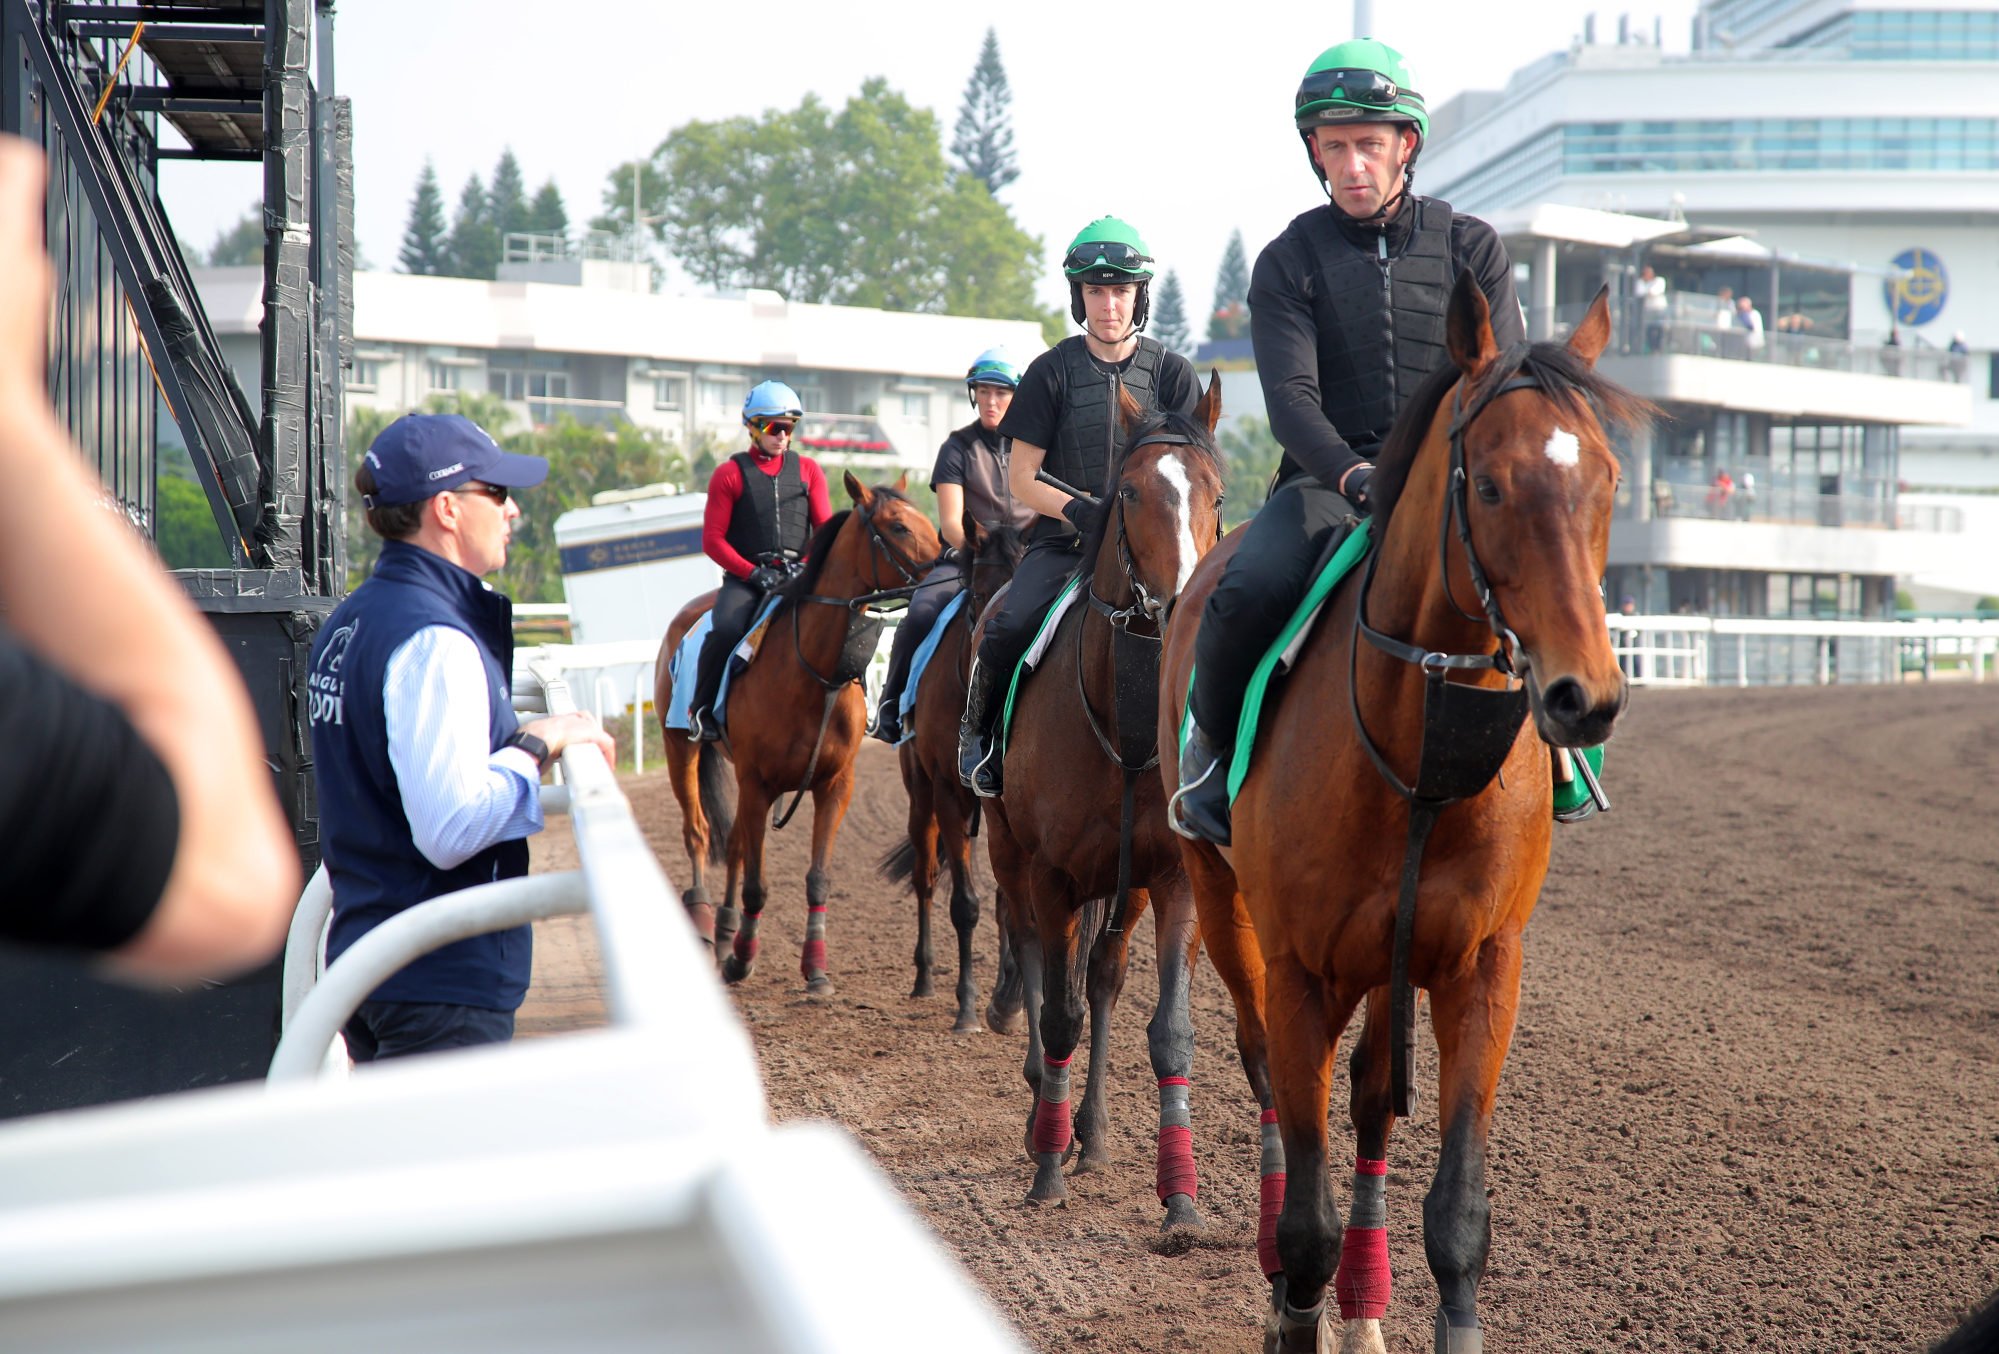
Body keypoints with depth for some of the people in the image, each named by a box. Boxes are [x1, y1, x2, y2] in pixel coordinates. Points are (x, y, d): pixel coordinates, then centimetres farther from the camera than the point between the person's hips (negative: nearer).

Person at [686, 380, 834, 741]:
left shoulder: (807, 470, 14)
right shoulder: (730, 474, 5)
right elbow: (712, 539, 0)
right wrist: (754, 573, -13)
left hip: (798, 576, 3)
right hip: (745, 577, -2)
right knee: (726, 630, -31)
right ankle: (701, 710, -11)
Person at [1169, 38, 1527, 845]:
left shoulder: (1471, 248, 8)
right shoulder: (1290, 262, 4)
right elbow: (1291, 400, -9)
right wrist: (1354, 476, -27)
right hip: (1329, 481, -2)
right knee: (1248, 590, -32)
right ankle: (1213, 746, -5)